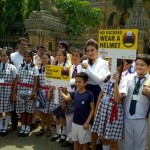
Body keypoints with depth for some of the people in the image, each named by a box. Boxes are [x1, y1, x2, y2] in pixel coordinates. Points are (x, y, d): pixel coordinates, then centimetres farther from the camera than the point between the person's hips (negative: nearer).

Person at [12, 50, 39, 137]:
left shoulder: (35, 68, 1)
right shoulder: (20, 67, 8)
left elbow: (36, 82, -2)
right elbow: (17, 80, 8)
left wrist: (33, 92, -11)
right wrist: (14, 92, 4)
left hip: (30, 91, -2)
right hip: (20, 91, 2)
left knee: (29, 110, 4)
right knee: (22, 110, 8)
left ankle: (27, 128, 18)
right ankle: (23, 128, 21)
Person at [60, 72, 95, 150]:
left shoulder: (89, 94, -16)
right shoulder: (75, 93, 0)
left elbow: (92, 109, -11)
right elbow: (66, 98, 20)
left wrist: (87, 122, -14)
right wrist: (60, 91, 12)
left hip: (84, 123, -5)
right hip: (75, 122, 5)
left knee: (83, 142, 12)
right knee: (75, 141, 20)